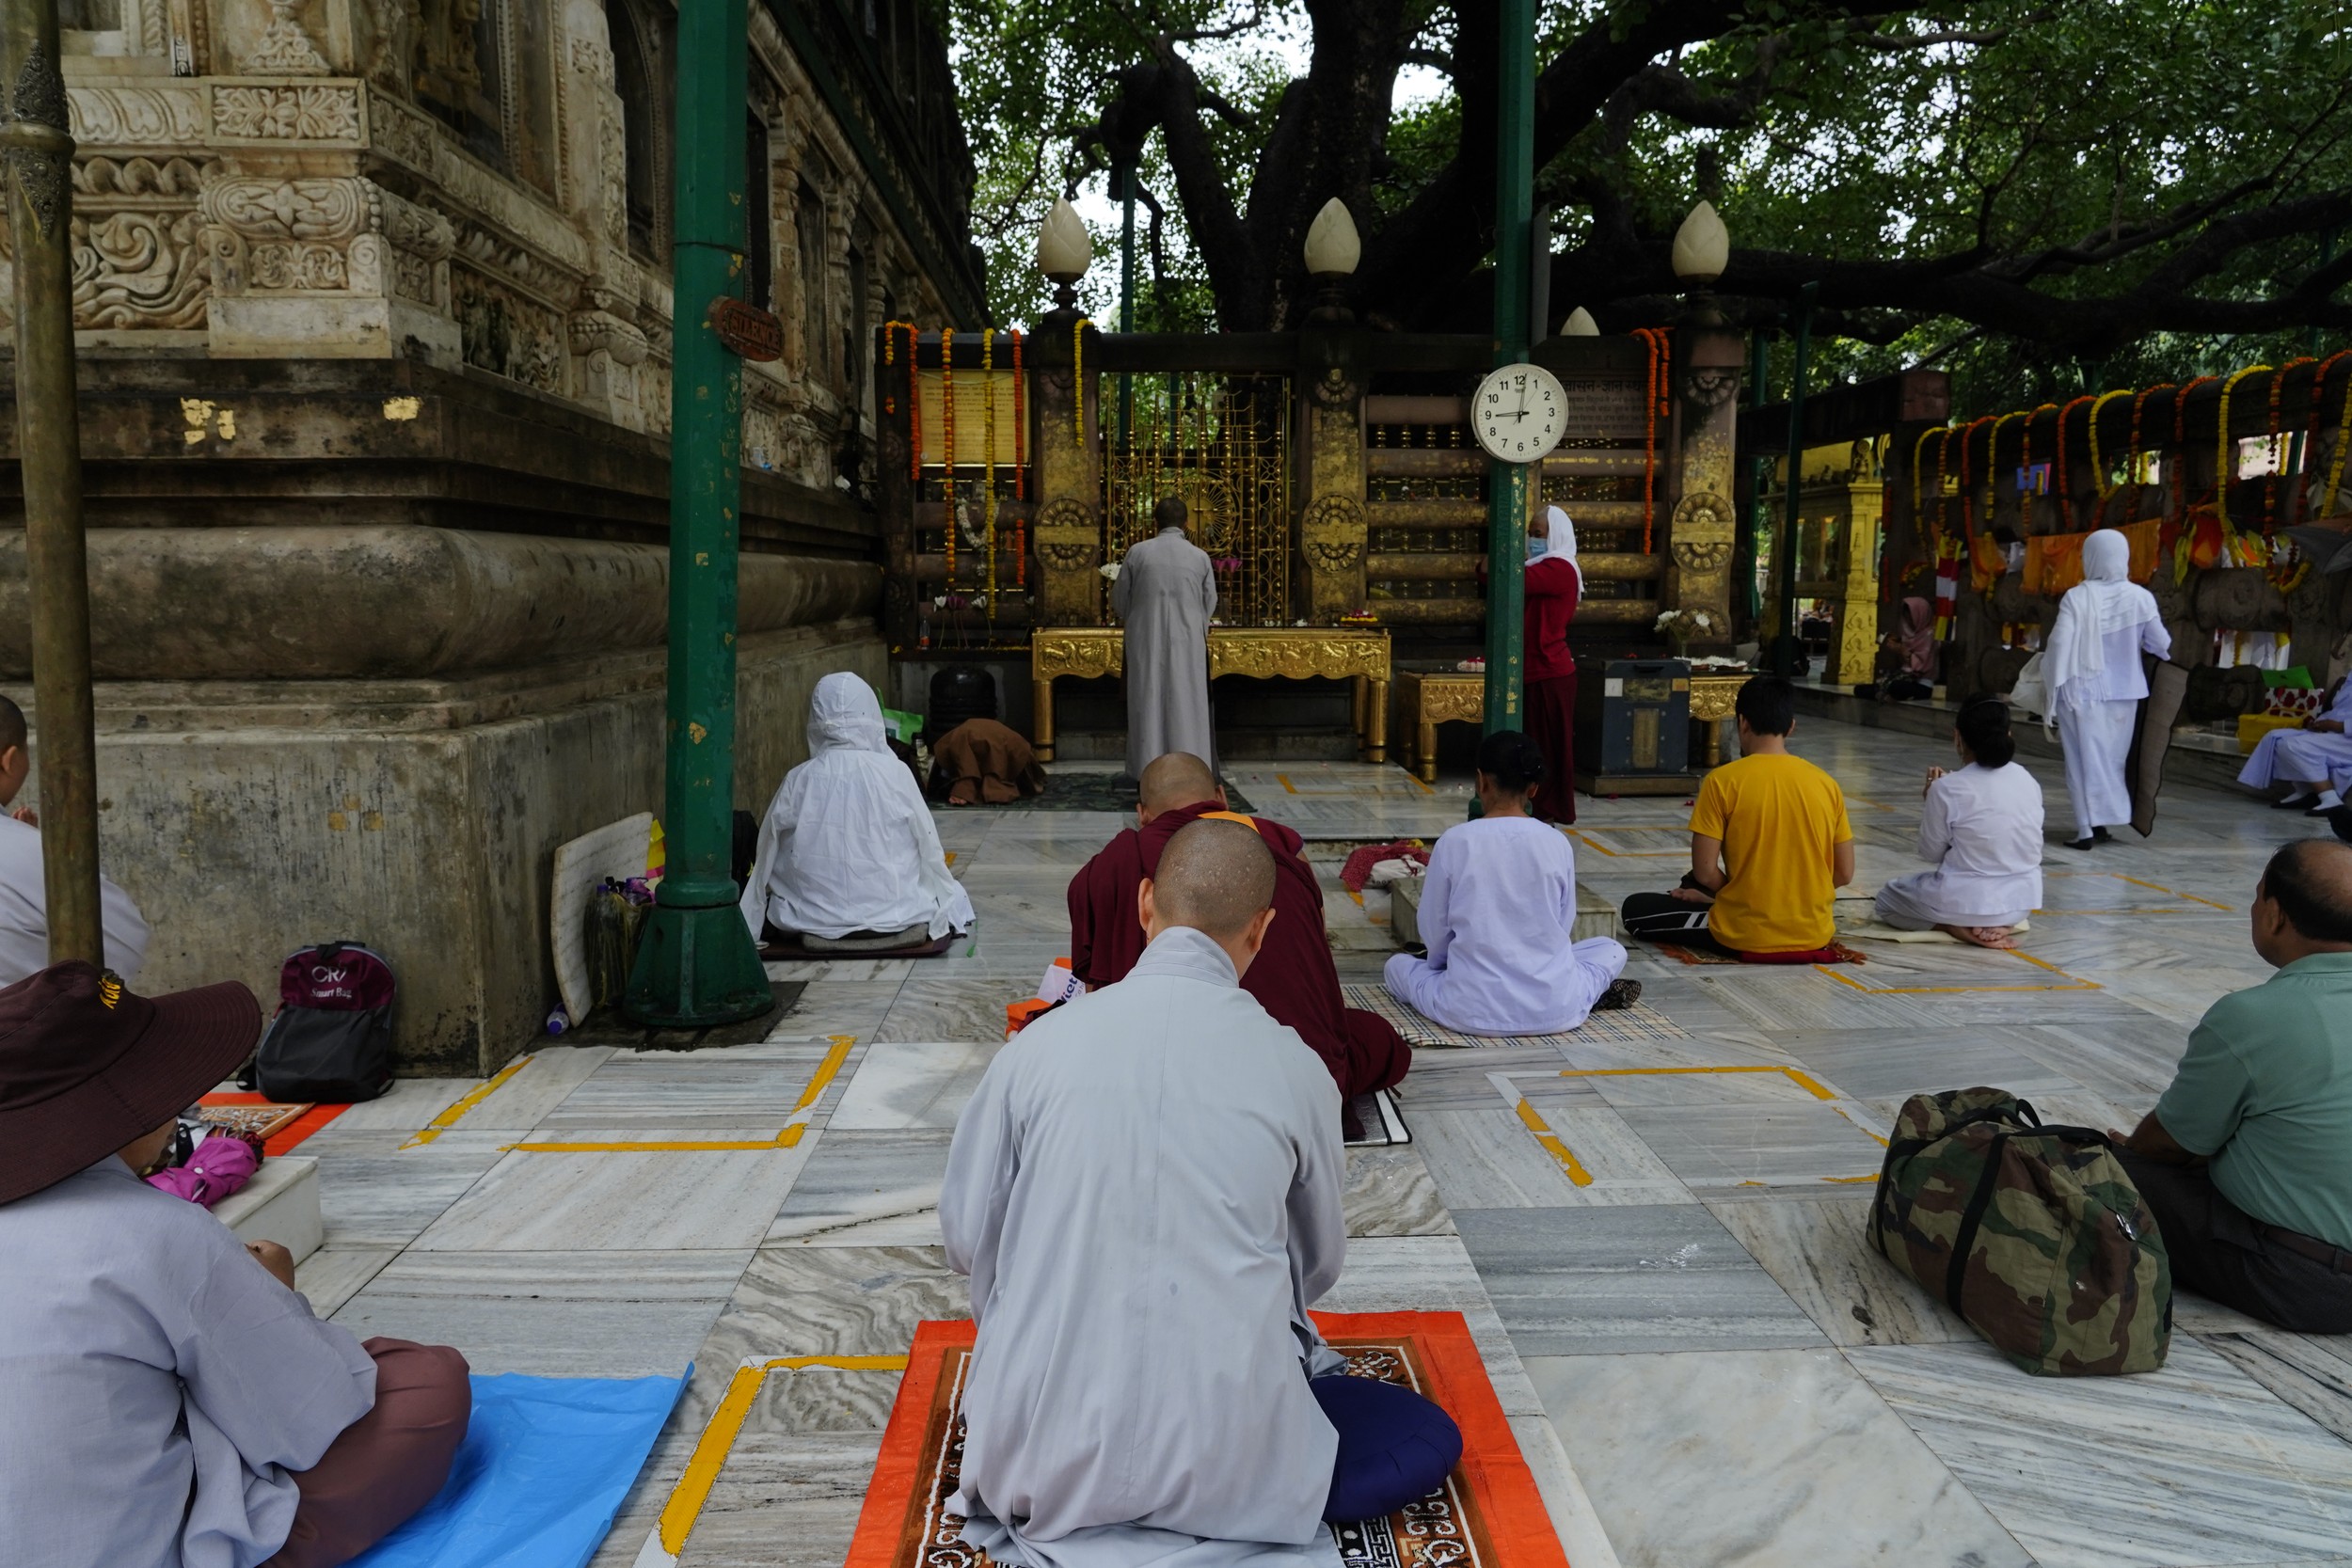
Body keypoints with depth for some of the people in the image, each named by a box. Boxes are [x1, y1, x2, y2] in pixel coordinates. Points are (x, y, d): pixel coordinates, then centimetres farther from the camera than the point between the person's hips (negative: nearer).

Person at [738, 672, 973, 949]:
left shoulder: (797, 781, -7)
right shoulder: (895, 773, -11)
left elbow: (766, 854, 2)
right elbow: (929, 850, -2)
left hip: (817, 923, 0)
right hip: (893, 915, 0)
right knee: (953, 894, 28)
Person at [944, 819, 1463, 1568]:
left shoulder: (1037, 1044, -6)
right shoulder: (1292, 1065, -7)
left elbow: (968, 1238, 3)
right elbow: (1320, 1260, 9)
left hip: (1047, 1450, 3)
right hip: (1222, 1448, -3)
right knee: (1428, 1441, 20)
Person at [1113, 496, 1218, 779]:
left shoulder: (1137, 552, -4)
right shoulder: (1200, 556, -2)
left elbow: (1119, 599, 5)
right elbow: (1210, 604, 9)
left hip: (1146, 642, 0)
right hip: (1187, 644, 0)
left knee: (1149, 706, 5)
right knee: (1185, 706, 6)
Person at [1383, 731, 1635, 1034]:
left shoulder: (1454, 841, -7)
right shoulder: (1557, 843, -2)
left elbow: (1434, 933, 2)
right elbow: (1563, 928, 9)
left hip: (1474, 1010, -2)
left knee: (1398, 965, 24)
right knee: (1611, 949, 31)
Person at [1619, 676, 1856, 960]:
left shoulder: (1723, 780, -13)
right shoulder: (1826, 784, -2)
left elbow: (1705, 871, -14)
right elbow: (1844, 874, 2)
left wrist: (1737, 895, 5)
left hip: (1746, 935, -5)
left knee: (1635, 908, 13)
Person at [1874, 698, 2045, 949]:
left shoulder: (1948, 788, -18)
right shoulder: (2028, 781, -2)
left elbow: (1931, 853, -7)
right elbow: (2009, 839, 10)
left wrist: (1929, 799, 3)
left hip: (1969, 901, -6)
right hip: (2023, 899, 6)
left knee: (1888, 897, 21)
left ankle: (1960, 928, -3)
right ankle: (2000, 924, 8)